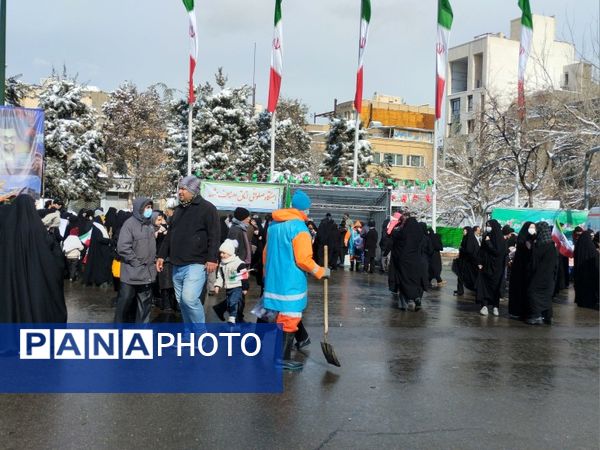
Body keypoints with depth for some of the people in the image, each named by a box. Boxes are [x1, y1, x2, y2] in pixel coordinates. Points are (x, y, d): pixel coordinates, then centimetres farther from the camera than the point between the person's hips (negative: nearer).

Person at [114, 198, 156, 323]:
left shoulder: (150, 224, 9)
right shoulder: (130, 224, -12)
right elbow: (123, 248, -18)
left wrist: (152, 261, 10)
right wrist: (137, 263, -15)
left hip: (147, 274, 7)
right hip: (131, 274, -6)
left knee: (145, 303, 13)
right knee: (124, 303, 5)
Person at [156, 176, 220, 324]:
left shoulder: (207, 208, -5)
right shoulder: (179, 209, 18)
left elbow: (214, 235, -11)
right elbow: (170, 235, 23)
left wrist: (212, 259, -18)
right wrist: (162, 255, 18)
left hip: (196, 264, -8)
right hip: (178, 265, 8)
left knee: (189, 298, -20)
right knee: (182, 301, 11)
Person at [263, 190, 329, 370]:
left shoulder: (274, 224, 9)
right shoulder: (299, 227, -16)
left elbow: (266, 252, 17)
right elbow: (303, 260, -19)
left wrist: (267, 273, 28)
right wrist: (321, 272, -6)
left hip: (273, 279, 8)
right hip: (291, 283, -8)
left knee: (281, 318, 18)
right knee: (290, 320, 0)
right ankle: (283, 359, 5)